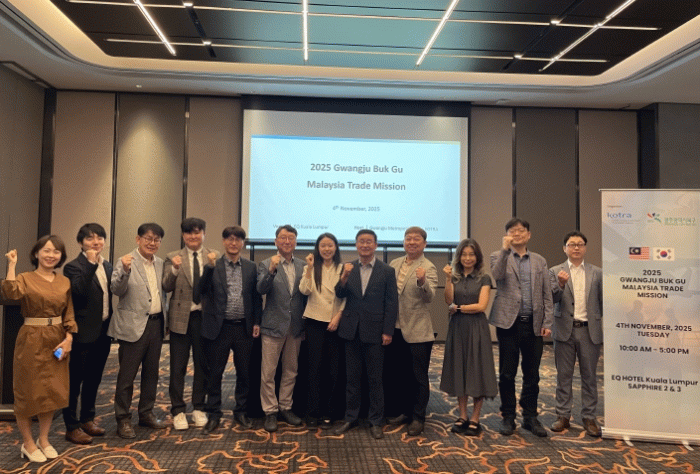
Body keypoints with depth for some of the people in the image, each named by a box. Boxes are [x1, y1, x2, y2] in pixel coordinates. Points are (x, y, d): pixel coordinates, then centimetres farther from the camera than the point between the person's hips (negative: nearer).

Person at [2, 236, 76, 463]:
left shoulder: (65, 282, 5)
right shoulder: (25, 278, -7)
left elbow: (69, 315, 7)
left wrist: (68, 338, -4)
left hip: (57, 341, 4)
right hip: (31, 341, -4)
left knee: (52, 391, 13)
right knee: (29, 392, 7)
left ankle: (43, 439, 29)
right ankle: (27, 443, 24)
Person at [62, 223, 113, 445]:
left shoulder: (107, 266, 10)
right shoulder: (74, 267, -11)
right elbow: (79, 293, -28)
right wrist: (91, 265, -29)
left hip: (103, 332, 7)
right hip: (83, 333, -7)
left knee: (93, 380, 17)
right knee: (74, 381, 5)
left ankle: (87, 419, 31)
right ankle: (72, 427, 16)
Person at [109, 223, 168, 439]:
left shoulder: (160, 263, 9)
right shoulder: (125, 262, -8)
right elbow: (117, 290, -19)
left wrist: (165, 319, 9)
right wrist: (125, 271, -36)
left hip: (156, 323, 6)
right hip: (134, 325, -6)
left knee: (151, 373, 15)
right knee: (127, 375, 3)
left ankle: (146, 414, 30)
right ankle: (123, 419, 17)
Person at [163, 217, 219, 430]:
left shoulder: (215, 257, 2)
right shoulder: (173, 257, 2)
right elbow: (166, 287, -9)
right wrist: (174, 269, -26)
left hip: (205, 317, 1)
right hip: (181, 317, -1)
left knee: (202, 365, 11)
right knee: (178, 367, 7)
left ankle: (199, 408, 27)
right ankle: (178, 411, 21)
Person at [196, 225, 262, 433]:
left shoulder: (251, 267, 6)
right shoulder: (213, 266, -1)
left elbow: (257, 296, 8)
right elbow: (200, 292, -13)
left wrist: (256, 322, 2)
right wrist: (209, 267, -22)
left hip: (244, 328, 2)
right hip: (219, 328, -2)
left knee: (244, 372, 12)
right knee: (215, 373, 7)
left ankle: (241, 412, 28)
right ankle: (213, 415, 22)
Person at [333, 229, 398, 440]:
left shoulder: (387, 271, -3)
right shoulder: (348, 268, 5)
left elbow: (392, 303, -4)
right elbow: (340, 295, -3)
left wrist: (388, 331, -8)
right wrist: (344, 277, -21)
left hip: (374, 331, -2)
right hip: (351, 330, 3)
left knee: (375, 379, 7)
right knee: (352, 378, 13)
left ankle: (376, 421, 20)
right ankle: (350, 418, 26)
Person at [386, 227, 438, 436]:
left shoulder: (428, 268, -10)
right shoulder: (394, 264, 9)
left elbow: (429, 297, -23)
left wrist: (422, 282, -43)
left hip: (417, 331, -6)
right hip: (396, 329, 6)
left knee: (419, 376, 5)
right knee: (398, 373, 17)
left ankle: (418, 418, 18)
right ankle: (403, 411, 33)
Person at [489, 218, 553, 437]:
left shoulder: (539, 261, 12)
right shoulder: (499, 257, 4)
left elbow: (546, 294, 9)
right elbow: (496, 275, -18)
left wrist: (547, 322, 1)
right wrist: (505, 249, -23)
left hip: (533, 324, 3)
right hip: (508, 322, -2)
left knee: (532, 375, 9)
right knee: (507, 374, 5)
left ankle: (530, 417, 23)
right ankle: (508, 417, 18)